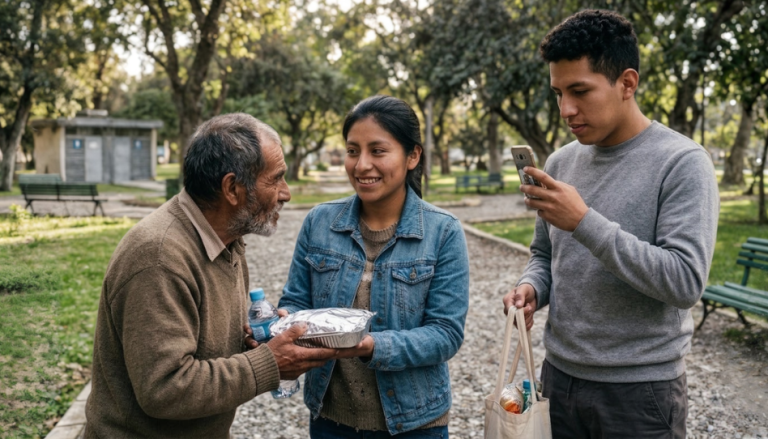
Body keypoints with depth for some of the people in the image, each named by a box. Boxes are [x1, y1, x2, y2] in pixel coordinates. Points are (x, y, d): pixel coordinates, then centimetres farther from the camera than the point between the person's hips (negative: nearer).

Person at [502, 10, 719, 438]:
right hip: (559, 376, 5)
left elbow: (685, 282, -21)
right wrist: (531, 288, -8)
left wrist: (584, 222, -26)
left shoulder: (682, 163, -13)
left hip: (641, 391, -5)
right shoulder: (560, 163, 4)